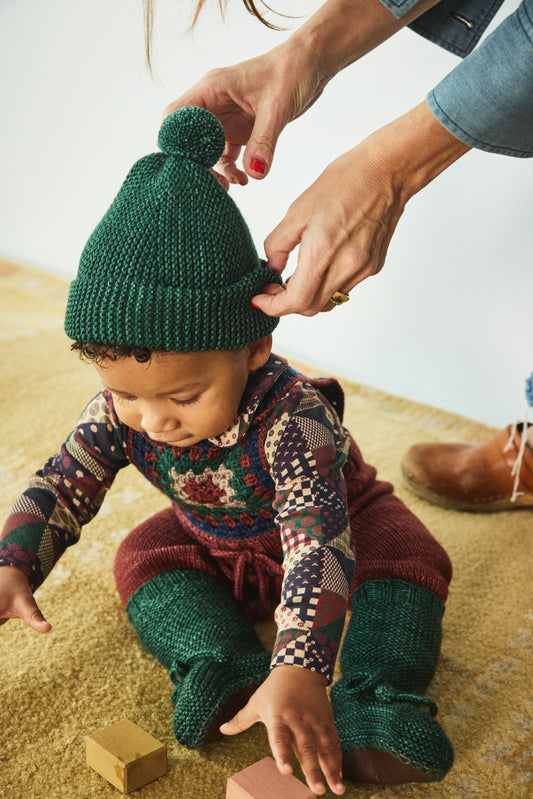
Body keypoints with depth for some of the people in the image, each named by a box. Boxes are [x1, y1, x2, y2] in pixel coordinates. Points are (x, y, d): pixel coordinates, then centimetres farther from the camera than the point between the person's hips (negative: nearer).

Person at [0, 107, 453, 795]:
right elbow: (60, 487, -15)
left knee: (408, 558, -25)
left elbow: (318, 542, -51)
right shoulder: (118, 411, -25)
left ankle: (376, 703, -32)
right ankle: (227, 671, -28)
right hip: (214, 545, 5)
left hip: (341, 521, -4)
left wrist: (298, 670, -63)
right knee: (143, 557, -14)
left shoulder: (292, 416, -42)